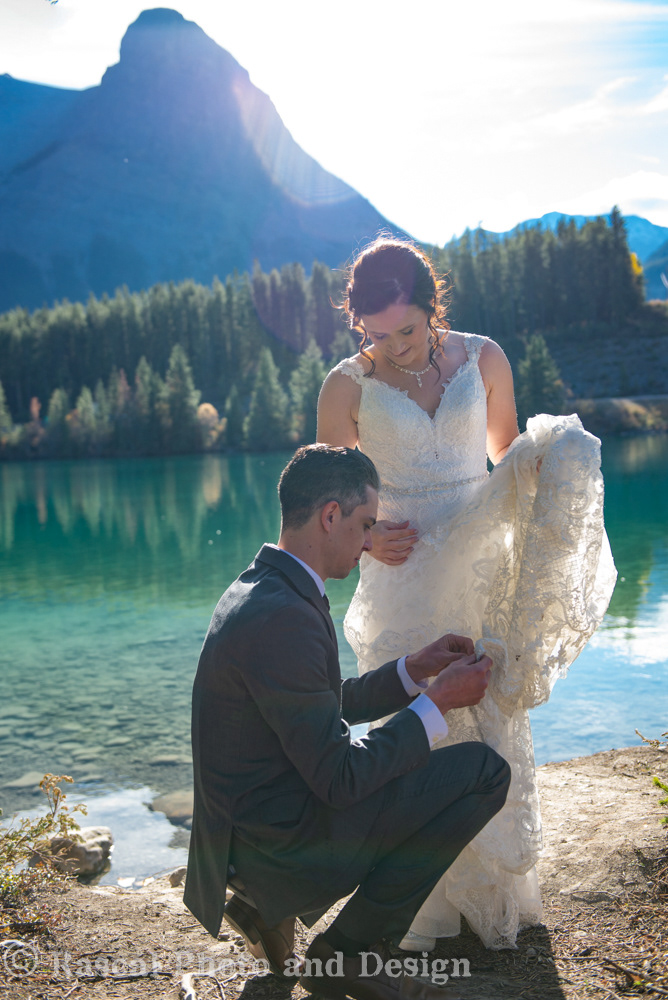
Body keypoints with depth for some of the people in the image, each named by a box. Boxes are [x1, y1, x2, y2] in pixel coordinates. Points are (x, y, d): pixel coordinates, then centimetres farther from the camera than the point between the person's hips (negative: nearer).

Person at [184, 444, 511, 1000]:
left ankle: (269, 909, 19)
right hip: (280, 846, -10)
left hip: (254, 828, 10)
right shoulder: (283, 617, -26)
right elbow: (340, 779, -23)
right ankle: (343, 953, 2)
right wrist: (437, 702, -13)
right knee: (485, 772, -8)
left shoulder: (262, 590, 7)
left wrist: (414, 669, 9)